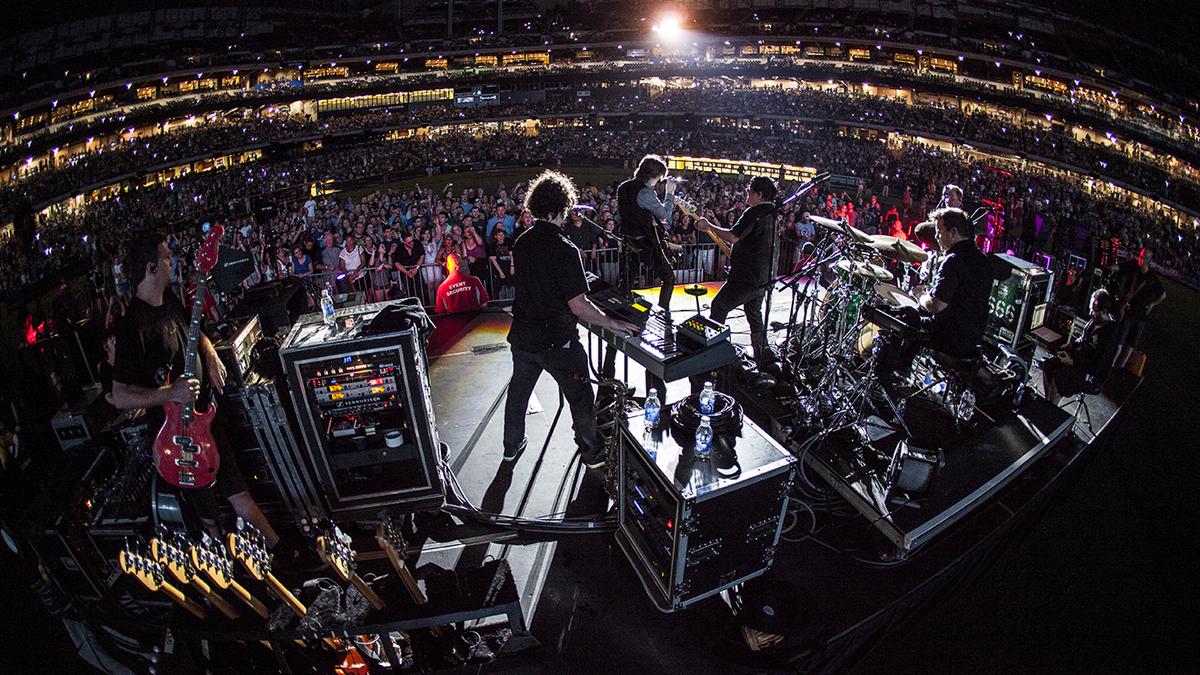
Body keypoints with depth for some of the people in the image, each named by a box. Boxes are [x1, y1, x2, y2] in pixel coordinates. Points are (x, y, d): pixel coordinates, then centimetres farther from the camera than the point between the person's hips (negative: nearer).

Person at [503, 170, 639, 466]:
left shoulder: (521, 242, -2)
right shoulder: (564, 250, -24)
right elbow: (578, 306, -25)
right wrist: (612, 323, -12)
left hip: (523, 336, 7)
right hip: (557, 341, -6)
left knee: (518, 391, 24)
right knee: (580, 397, 13)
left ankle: (512, 446, 41)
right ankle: (591, 452, 29)